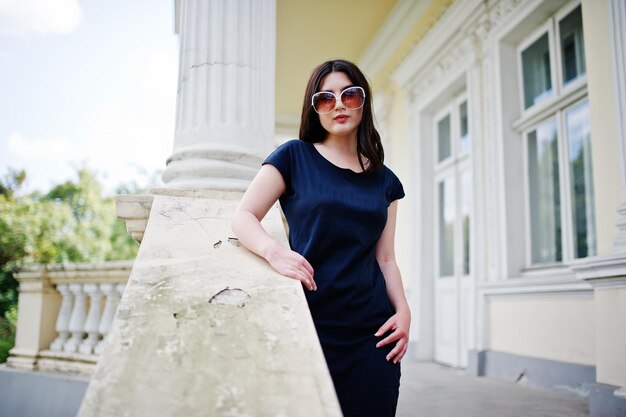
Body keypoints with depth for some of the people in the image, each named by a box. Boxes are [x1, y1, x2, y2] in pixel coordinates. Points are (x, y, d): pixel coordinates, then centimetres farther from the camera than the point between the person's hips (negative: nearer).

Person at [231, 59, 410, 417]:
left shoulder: (385, 181, 13)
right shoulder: (295, 157, 3)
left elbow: (385, 259, 12)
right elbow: (243, 217, -2)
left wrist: (403, 310, -4)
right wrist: (274, 250, -22)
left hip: (372, 331, 3)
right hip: (308, 323, -3)